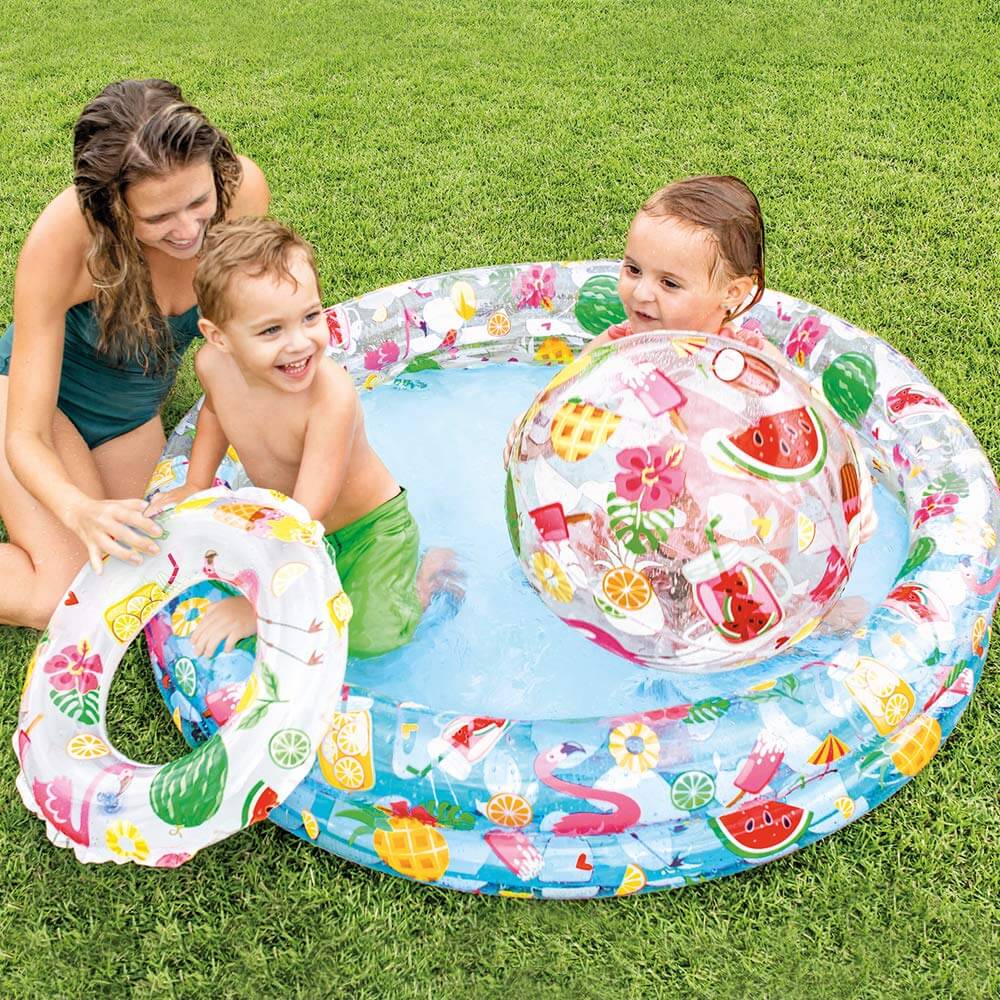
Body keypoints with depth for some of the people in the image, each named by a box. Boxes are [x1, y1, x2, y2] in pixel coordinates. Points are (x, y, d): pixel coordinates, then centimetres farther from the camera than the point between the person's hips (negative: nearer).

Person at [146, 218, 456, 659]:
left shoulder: (332, 397, -38)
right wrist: (195, 486, 3)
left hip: (366, 524, -5)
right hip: (285, 518, 6)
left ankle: (432, 568, 10)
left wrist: (260, 602, -39)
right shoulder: (213, 364, -19)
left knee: (369, 636, -19)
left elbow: (308, 516, -37)